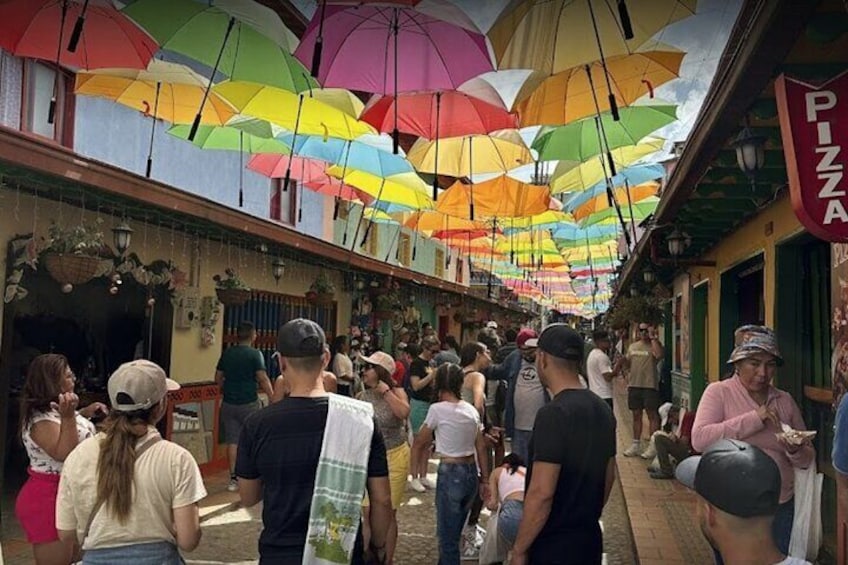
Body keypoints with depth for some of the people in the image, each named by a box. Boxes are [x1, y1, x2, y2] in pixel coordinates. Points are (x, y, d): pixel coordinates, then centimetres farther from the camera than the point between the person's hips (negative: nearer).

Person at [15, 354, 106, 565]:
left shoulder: (54, 410, 8)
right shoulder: (40, 420, -22)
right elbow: (66, 454, -29)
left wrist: (85, 413, 11)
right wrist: (69, 417, -34)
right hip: (48, 500, -10)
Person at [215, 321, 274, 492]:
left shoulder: (227, 353, 7)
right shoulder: (255, 354, -9)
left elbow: (218, 378, 13)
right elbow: (262, 378, -16)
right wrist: (272, 397, -11)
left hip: (228, 403, 4)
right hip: (249, 403, -4)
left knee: (232, 441, 7)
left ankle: (233, 479, 8)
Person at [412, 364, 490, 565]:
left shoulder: (437, 409, -14)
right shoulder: (471, 410, 3)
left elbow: (420, 442, -3)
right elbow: (481, 448, 6)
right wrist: (485, 479, 13)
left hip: (450, 473, -6)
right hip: (471, 473, 6)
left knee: (447, 535, 8)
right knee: (454, 530, 22)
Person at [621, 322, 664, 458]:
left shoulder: (654, 345, -4)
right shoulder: (632, 347, 15)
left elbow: (659, 355, -27)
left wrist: (653, 337, -19)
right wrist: (623, 360, -1)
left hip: (650, 385, -6)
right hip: (634, 385, 6)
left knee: (652, 415, -1)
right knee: (636, 415, 13)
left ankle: (652, 446, 4)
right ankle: (636, 444, 22)